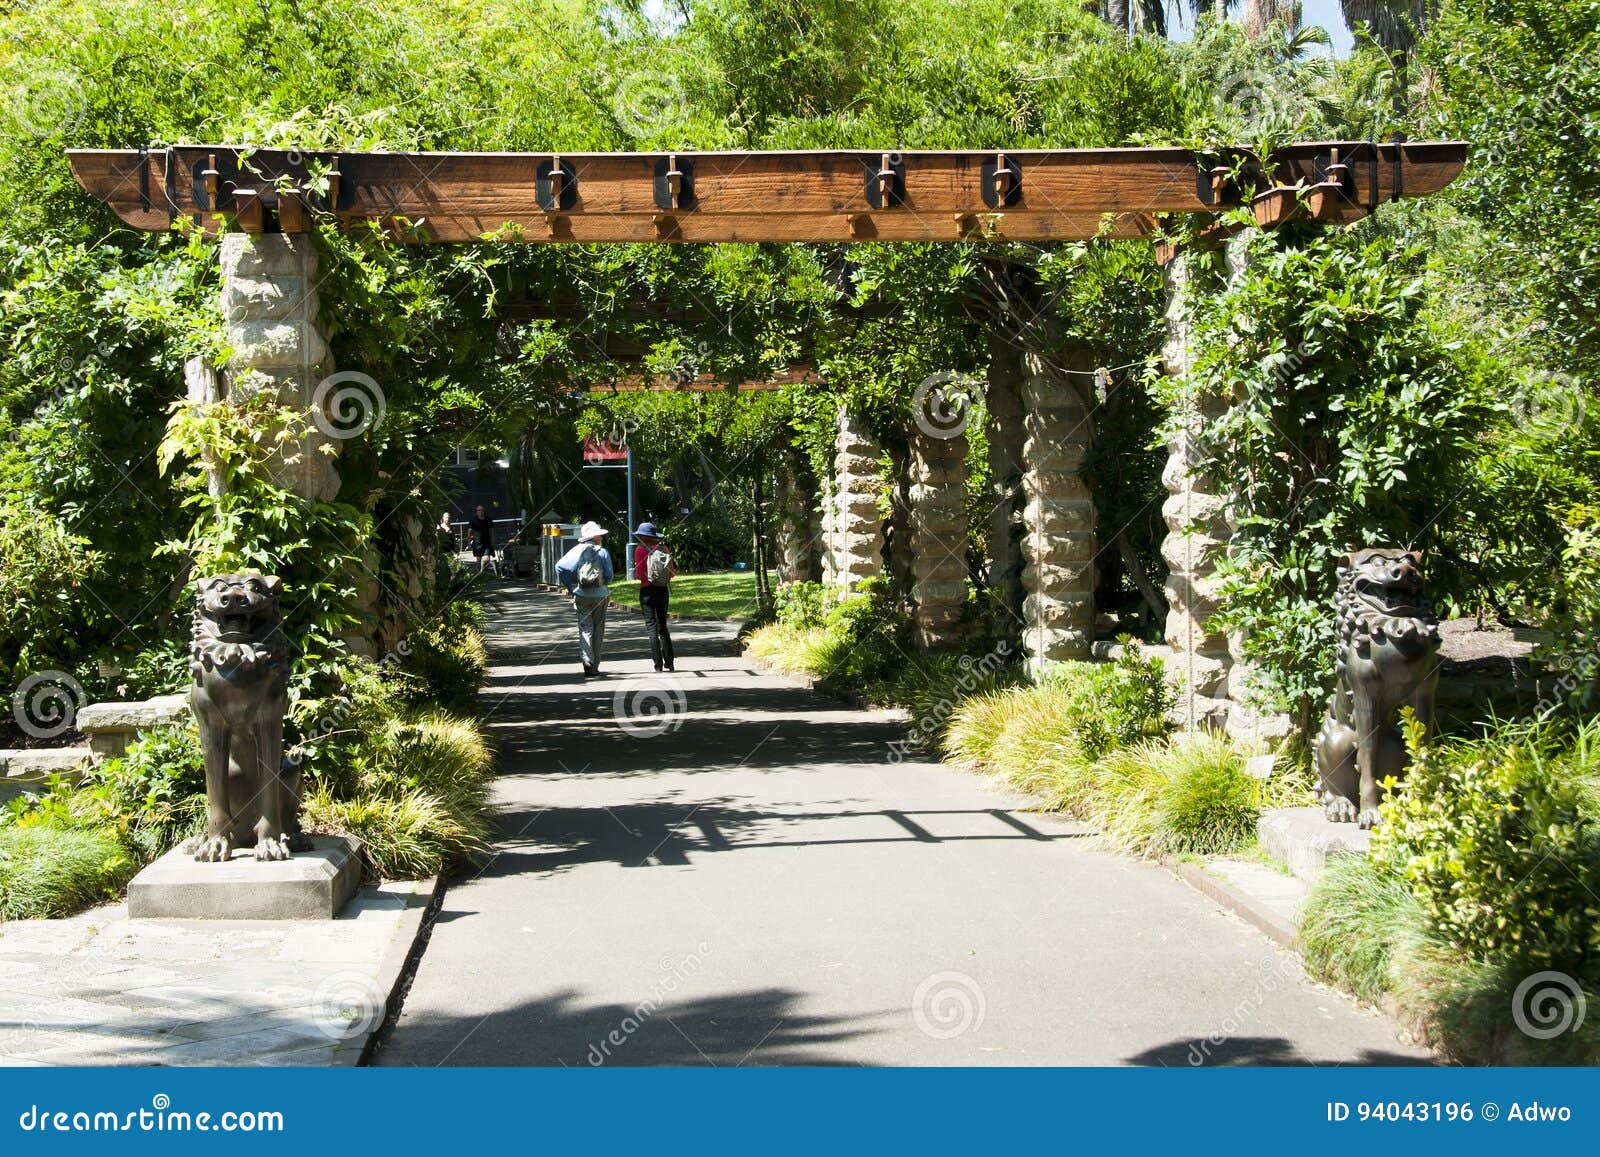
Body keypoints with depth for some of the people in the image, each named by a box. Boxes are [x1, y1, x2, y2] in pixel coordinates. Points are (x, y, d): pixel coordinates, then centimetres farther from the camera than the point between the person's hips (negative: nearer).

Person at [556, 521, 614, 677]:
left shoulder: (576, 551, 1)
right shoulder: (602, 552, -5)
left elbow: (560, 567, -7)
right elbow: (609, 575, -7)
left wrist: (569, 586, 1)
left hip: (581, 595, 1)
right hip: (600, 595, -1)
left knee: (585, 628, 1)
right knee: (598, 630, 9)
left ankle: (587, 661, -20)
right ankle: (594, 666, 11)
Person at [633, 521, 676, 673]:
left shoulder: (640, 550, -8)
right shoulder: (663, 548, 4)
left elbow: (639, 574, -11)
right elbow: (672, 572, 4)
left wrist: (635, 572, 10)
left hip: (647, 591, -4)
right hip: (663, 590, 4)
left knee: (652, 627, 0)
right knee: (663, 626, 14)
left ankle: (658, 663, -4)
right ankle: (669, 663, 10)